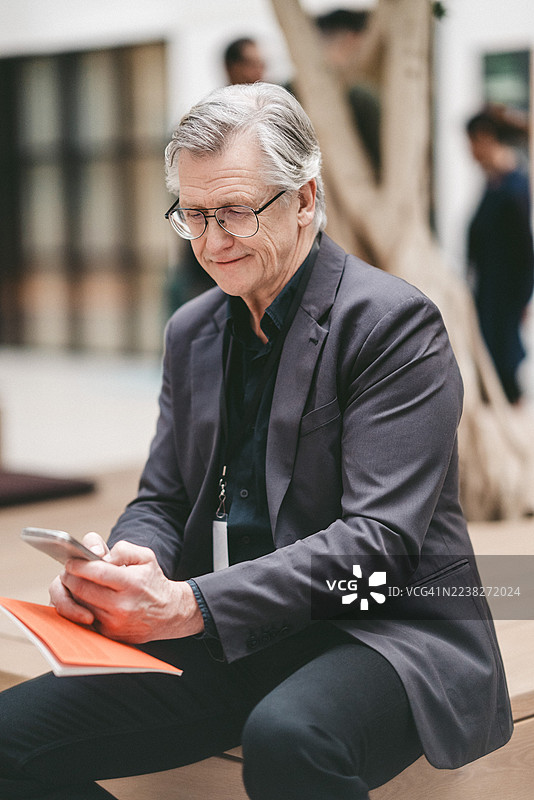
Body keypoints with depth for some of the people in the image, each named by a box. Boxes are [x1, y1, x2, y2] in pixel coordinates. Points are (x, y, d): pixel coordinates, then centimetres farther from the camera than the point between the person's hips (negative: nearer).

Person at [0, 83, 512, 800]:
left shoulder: (394, 322, -10)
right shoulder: (192, 330, 13)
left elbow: (380, 537, -18)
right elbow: (162, 503, 15)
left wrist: (194, 605, -27)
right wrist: (119, 564, -11)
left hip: (380, 630, -6)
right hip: (221, 637, 7)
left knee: (287, 739, -39)